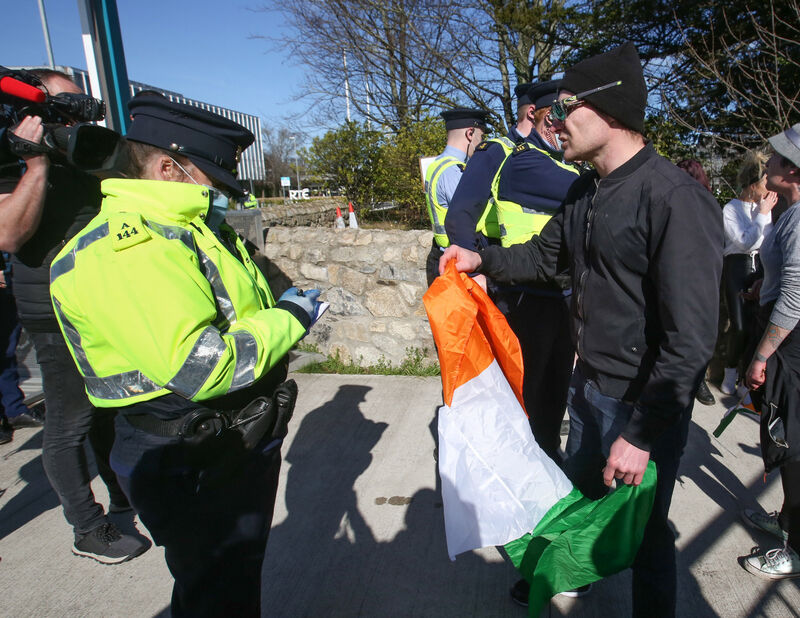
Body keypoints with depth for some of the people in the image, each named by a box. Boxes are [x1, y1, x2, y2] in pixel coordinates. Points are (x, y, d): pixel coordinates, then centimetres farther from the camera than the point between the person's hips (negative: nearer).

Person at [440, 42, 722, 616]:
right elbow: (546, 254, 19)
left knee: (643, 529, 12)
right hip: (589, 387, 8)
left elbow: (691, 338, -25)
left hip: (646, 403, -8)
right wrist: (483, 260, 3)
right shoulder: (584, 191, 4)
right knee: (580, 496, 27)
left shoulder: (676, 199, -24)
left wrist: (642, 433, -23)